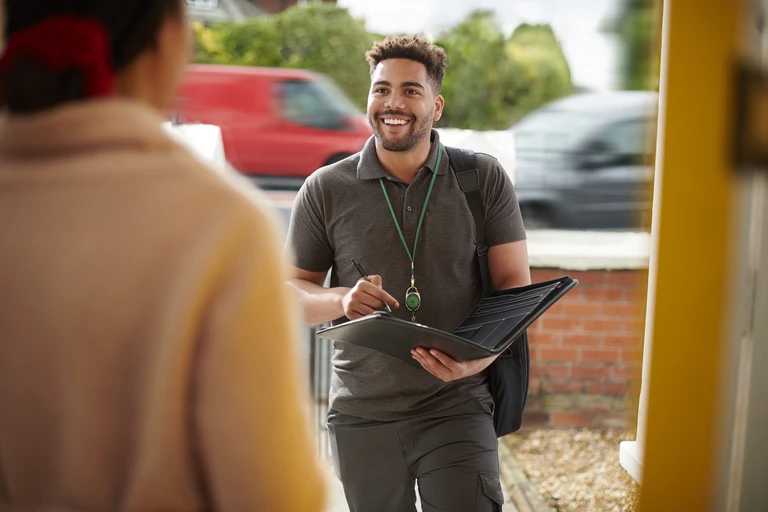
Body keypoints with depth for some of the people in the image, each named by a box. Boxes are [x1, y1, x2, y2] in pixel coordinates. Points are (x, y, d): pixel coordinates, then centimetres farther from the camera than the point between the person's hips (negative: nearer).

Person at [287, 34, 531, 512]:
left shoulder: (485, 179, 0)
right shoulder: (325, 190, 1)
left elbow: (515, 285, -2)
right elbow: (290, 291, 6)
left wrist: (479, 357, -20)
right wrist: (342, 300, -17)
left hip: (457, 406, -1)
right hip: (362, 414, 2)